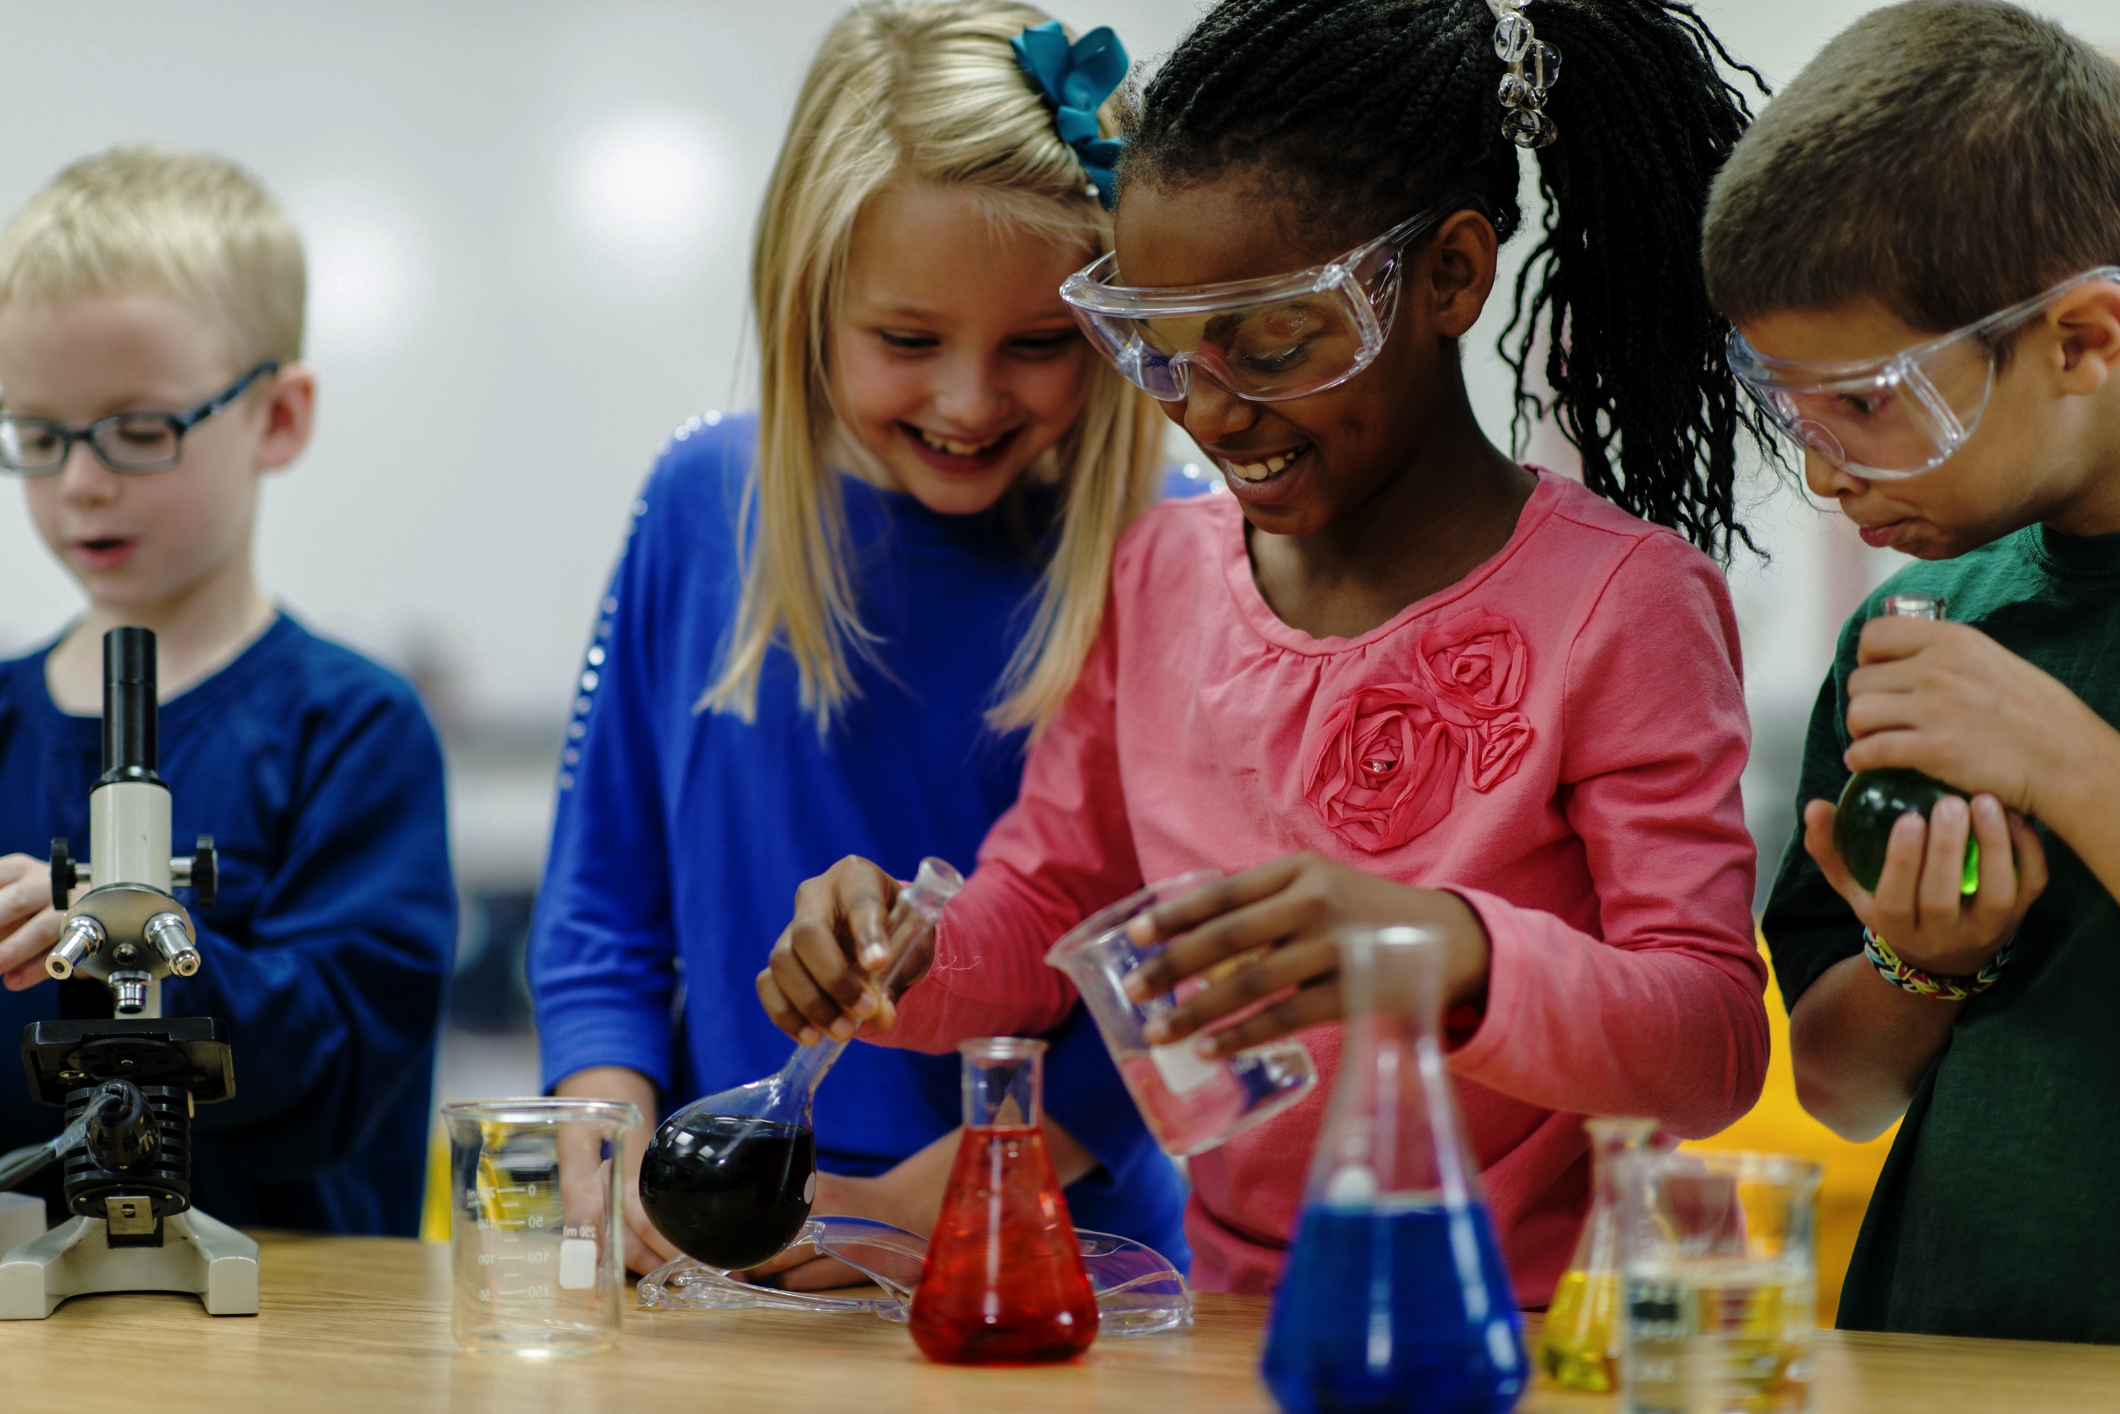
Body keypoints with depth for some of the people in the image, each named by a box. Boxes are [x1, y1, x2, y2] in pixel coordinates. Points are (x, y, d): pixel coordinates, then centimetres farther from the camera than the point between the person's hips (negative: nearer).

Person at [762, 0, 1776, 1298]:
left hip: (1514, 1350, -4)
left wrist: (1450, 952, -35)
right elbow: (1041, 909, 17)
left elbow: (1715, 1045, -16)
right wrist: (906, 956, -7)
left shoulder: (1618, 604, -9)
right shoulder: (1160, 575, 9)